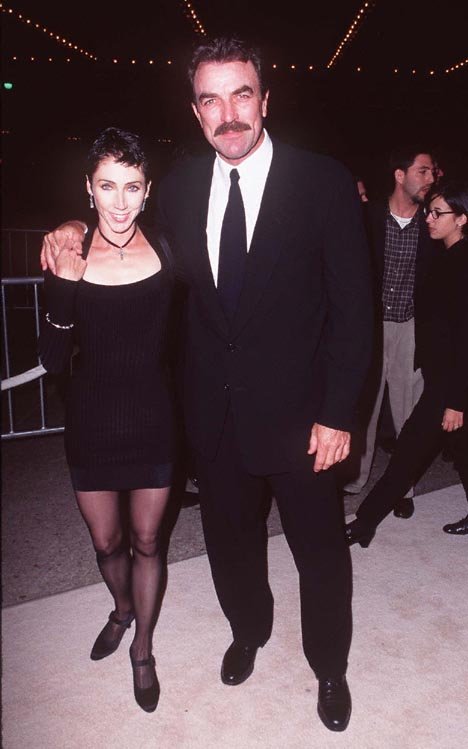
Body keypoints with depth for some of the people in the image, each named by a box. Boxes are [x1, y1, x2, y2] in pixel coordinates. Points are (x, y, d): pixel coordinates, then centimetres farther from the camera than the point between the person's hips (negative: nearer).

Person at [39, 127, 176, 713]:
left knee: (145, 540, 14)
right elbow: (53, 360, -12)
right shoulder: (68, 257, -8)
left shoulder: (164, 250, -7)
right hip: (92, 422, 1)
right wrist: (64, 286, -23)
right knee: (107, 541, 18)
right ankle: (121, 609, 52)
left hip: (152, 418, 0)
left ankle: (142, 648, 39)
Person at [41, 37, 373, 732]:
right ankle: (249, 631, 52)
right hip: (214, 410, 4)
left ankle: (329, 667, 42)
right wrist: (79, 225, 0)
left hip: (296, 410, -3)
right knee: (230, 538, 22)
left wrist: (337, 414, -12)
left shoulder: (325, 182, -11)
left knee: (320, 550, 14)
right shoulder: (181, 184, 1)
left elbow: (352, 305, -10)